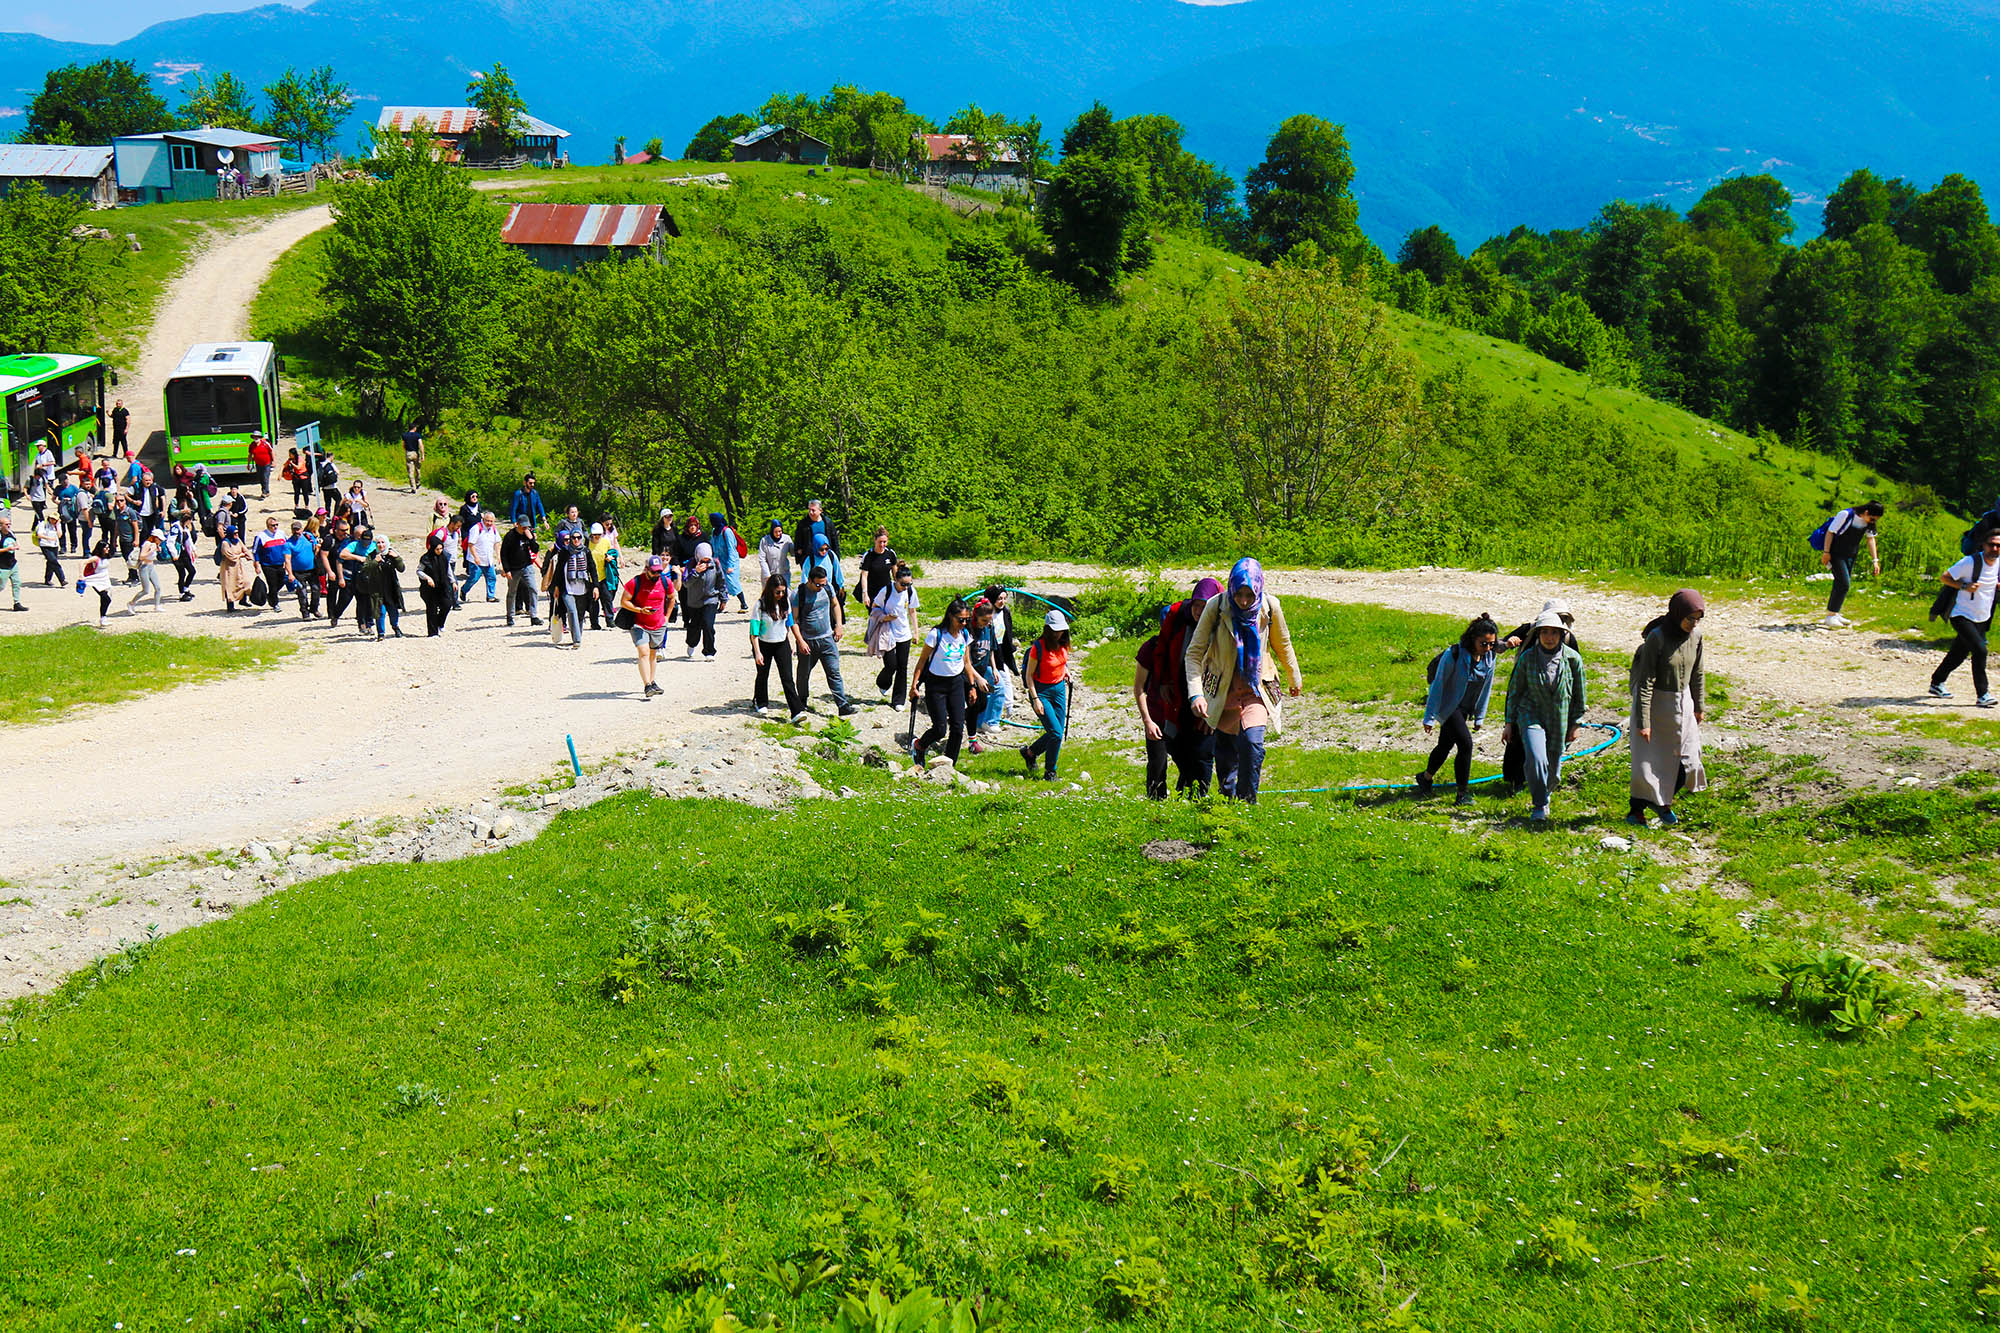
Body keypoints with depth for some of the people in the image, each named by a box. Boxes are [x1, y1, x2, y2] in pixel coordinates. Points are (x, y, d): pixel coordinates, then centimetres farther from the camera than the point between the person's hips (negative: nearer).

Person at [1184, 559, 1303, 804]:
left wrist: (1295, 678, 21)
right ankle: (1227, 799, 36)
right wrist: (1195, 693, -26)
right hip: (1223, 690, 0)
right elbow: (1194, 653, -15)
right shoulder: (1216, 607, -18)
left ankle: (1247, 801, -6)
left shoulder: (1270, 607, -13)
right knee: (1225, 750, 10)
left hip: (1256, 688, 0)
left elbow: (1282, 644, 7)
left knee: (1252, 741, -21)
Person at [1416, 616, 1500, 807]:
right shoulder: (1453, 655, -24)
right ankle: (1463, 793, -10)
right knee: (1465, 743, -19)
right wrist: (1429, 718, -15)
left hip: (1464, 709, 7)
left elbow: (1486, 688, 8)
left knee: (1446, 745, 19)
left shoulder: (1489, 658, -6)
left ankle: (1425, 778, 43)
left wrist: (1479, 717, 13)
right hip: (1448, 706, -7)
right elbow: (1437, 685, -18)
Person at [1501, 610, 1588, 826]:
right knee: (1536, 759, -23)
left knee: (1553, 767, 10)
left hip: (1560, 719, 2)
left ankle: (1544, 796, 41)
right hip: (1531, 714, -2)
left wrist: (1575, 723, 7)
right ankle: (1540, 807, -10)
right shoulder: (1527, 658, -7)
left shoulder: (1572, 658, -5)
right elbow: (1514, 691, 3)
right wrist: (1509, 723, 4)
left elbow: (1579, 694, 5)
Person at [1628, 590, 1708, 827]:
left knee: (1687, 761, 4)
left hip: (1682, 704, 6)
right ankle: (1637, 811, 15)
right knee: (1649, 760, 0)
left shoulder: (1695, 635, -3)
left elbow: (1697, 673, 12)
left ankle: (1661, 801, 28)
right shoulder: (1656, 638, -21)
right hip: (1656, 703, -6)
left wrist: (1698, 706, 19)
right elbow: (1645, 682, -20)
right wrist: (1643, 721, -22)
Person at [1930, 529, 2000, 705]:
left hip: (1982, 619, 7)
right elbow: (1943, 577, -10)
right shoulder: (1971, 562, -18)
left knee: (1959, 654, 15)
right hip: (1963, 616, -7)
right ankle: (1983, 694, -17)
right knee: (1980, 650, -22)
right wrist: (1964, 586, -22)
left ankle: (1937, 684, 35)